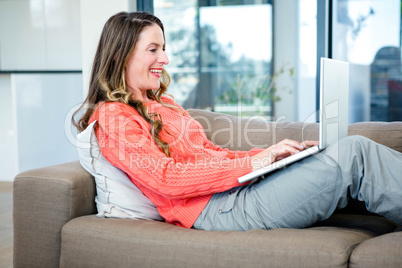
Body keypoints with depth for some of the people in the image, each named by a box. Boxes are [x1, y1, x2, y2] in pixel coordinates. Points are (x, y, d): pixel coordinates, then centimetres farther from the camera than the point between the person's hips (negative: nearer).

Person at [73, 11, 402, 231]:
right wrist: (253, 163, -18)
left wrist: (275, 153, 6)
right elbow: (166, 178, -15)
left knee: (355, 149, -4)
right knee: (353, 153, -18)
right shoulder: (113, 117, -3)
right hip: (217, 209, -9)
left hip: (237, 187, 9)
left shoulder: (162, 104, 25)